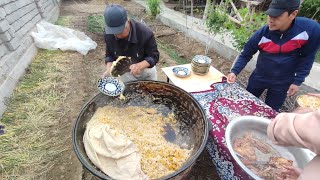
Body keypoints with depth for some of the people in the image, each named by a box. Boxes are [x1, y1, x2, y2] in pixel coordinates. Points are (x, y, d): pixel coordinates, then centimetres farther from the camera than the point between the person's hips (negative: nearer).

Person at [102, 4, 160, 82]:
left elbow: (154, 56, -23)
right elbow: (109, 55, -5)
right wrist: (109, 69, -24)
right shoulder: (109, 34, -19)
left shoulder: (145, 33, -31)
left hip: (145, 70, -1)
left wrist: (139, 66, -40)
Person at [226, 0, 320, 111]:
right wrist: (234, 71, -25)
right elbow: (246, 55, -11)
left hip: (283, 82, 0)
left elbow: (307, 57, -7)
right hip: (259, 77, 1)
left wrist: (297, 81, -9)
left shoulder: (311, 29, -20)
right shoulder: (262, 33, -20)